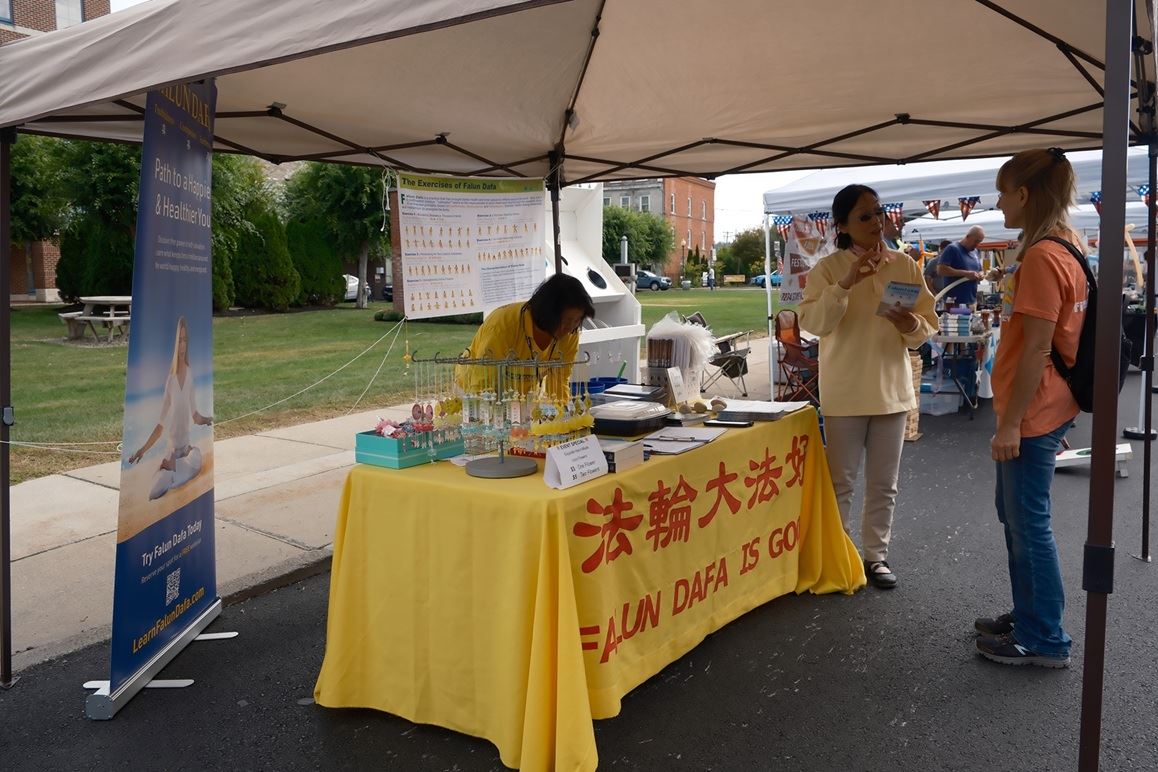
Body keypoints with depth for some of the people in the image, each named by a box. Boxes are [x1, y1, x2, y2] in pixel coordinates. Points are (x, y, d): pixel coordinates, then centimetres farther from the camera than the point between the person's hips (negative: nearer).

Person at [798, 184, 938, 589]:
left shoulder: (905, 266, 4)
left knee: (883, 484, 12)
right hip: (844, 393, -3)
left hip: (891, 389, 3)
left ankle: (876, 555, 26)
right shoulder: (829, 268, -5)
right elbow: (812, 321, -19)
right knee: (840, 483, 7)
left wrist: (912, 325, -16)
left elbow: (927, 326, 6)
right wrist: (846, 284, -30)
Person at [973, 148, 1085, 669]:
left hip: (1032, 415, -10)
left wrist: (1010, 422, -18)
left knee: (1029, 523, 2)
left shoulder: (1042, 256, -20)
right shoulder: (1067, 246, 10)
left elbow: (1035, 348, -22)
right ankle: (1028, 615, 34)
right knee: (1014, 512, 20)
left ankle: (1045, 640, 16)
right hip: (1044, 409, 10)